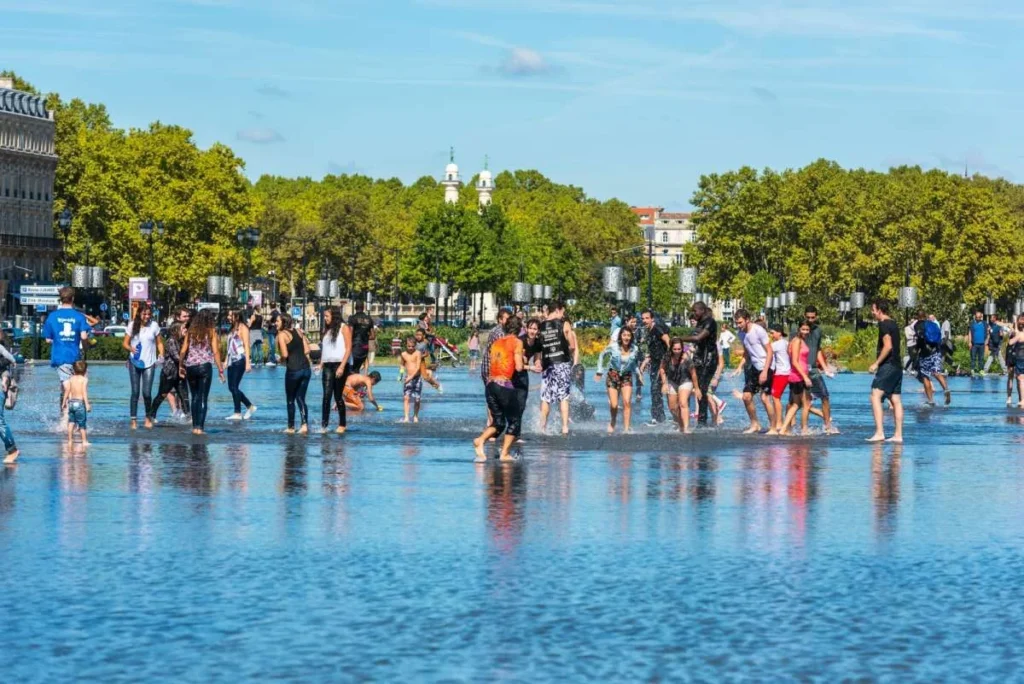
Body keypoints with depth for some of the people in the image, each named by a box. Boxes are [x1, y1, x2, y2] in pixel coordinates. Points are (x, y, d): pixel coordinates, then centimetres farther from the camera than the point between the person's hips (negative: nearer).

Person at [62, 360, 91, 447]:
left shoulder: (71, 379, 8)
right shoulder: (84, 379, -6)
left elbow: (67, 391, 10)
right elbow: (84, 392, -15)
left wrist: (64, 403, 19)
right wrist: (87, 404, -16)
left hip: (71, 402, 5)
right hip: (80, 402, -5)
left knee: (71, 422, 10)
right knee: (82, 423, 0)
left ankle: (70, 440, 9)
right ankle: (84, 441, 2)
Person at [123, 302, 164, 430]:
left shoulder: (154, 325, 1)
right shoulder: (132, 325, 0)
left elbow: (159, 343, 8)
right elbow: (125, 343, 3)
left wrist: (161, 355, -8)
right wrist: (130, 348, -18)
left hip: (149, 363, 0)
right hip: (135, 362, 0)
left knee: (147, 393, -6)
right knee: (135, 392, 0)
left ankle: (149, 417, 15)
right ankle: (134, 420, 5)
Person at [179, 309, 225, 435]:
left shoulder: (191, 331, 6)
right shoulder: (211, 332, -2)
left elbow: (183, 351, 5)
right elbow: (216, 352, -6)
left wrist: (181, 366, 15)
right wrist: (220, 369, -2)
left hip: (190, 367, 3)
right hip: (205, 367, -3)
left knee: (195, 397, 15)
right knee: (203, 398, -1)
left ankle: (195, 426, 14)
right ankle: (199, 427, -8)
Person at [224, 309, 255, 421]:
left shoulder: (242, 328, -7)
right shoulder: (232, 329, 18)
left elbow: (247, 345, -12)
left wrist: (248, 362, -18)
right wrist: (226, 361, 18)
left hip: (240, 360, -9)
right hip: (232, 361, 9)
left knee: (234, 387, -9)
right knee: (231, 387, 8)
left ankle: (238, 413, -5)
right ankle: (250, 406, 19)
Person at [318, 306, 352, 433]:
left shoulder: (344, 328, -2)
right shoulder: (327, 330, 17)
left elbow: (348, 348, -8)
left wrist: (342, 367, -15)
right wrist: (321, 364, 7)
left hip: (339, 365, -5)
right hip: (327, 365, 5)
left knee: (338, 396, -1)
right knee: (326, 395, -5)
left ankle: (342, 424, 11)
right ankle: (324, 424, -7)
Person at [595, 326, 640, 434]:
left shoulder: (634, 350, -7)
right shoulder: (613, 348, -12)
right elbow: (602, 355, 5)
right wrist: (600, 371, 3)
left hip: (627, 377, 1)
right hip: (613, 376, -1)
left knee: (627, 402, -17)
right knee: (614, 405, -4)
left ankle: (626, 429, -14)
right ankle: (612, 422, 28)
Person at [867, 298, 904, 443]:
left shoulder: (884, 325, -11)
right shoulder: (893, 324, 18)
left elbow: (888, 346, -21)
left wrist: (876, 363, -17)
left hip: (888, 365, -10)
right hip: (897, 366, 10)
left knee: (875, 396, -14)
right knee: (895, 400, 9)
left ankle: (879, 433, -24)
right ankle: (898, 435, 8)